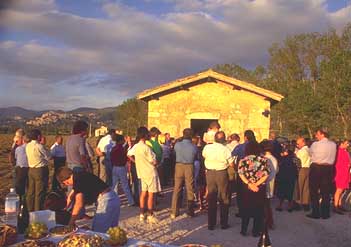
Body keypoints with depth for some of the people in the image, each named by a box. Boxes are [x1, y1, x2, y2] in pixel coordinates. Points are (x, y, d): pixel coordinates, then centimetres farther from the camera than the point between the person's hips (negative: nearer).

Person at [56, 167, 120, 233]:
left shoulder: (77, 180, -11)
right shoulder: (80, 176, 17)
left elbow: (79, 204, -12)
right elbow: (71, 196, 31)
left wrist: (71, 222, -3)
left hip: (105, 200, -10)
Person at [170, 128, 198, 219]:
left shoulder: (177, 145, -7)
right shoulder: (194, 147, -9)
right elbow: (196, 157, -2)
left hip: (179, 166, 1)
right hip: (189, 167, -1)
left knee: (177, 189, 8)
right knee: (190, 190, 10)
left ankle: (174, 212, 12)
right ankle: (190, 211, 17)